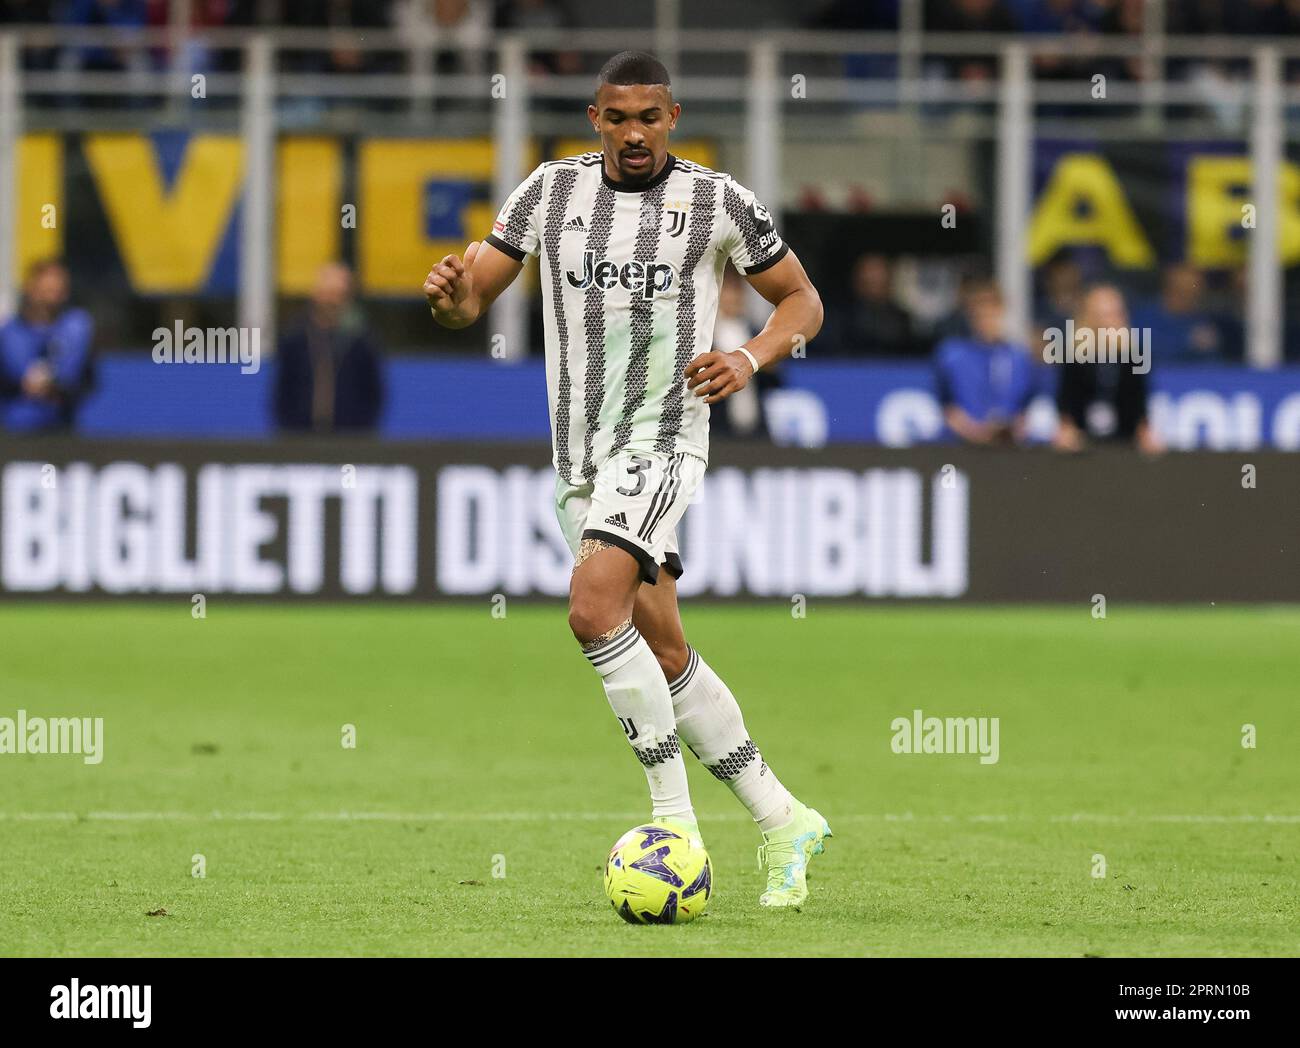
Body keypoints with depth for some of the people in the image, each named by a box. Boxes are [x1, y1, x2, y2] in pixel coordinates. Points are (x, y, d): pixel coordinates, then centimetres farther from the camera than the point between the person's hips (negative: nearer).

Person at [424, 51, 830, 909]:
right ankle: (783, 823, 18)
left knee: (594, 606, -27)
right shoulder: (552, 190, 7)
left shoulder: (717, 200, -1)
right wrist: (451, 295, -18)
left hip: (663, 437, -5)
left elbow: (802, 300, 9)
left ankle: (675, 816, -19)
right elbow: (472, 300, 7)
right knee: (665, 658, 7)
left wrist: (752, 358, -10)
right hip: (581, 455, 5)